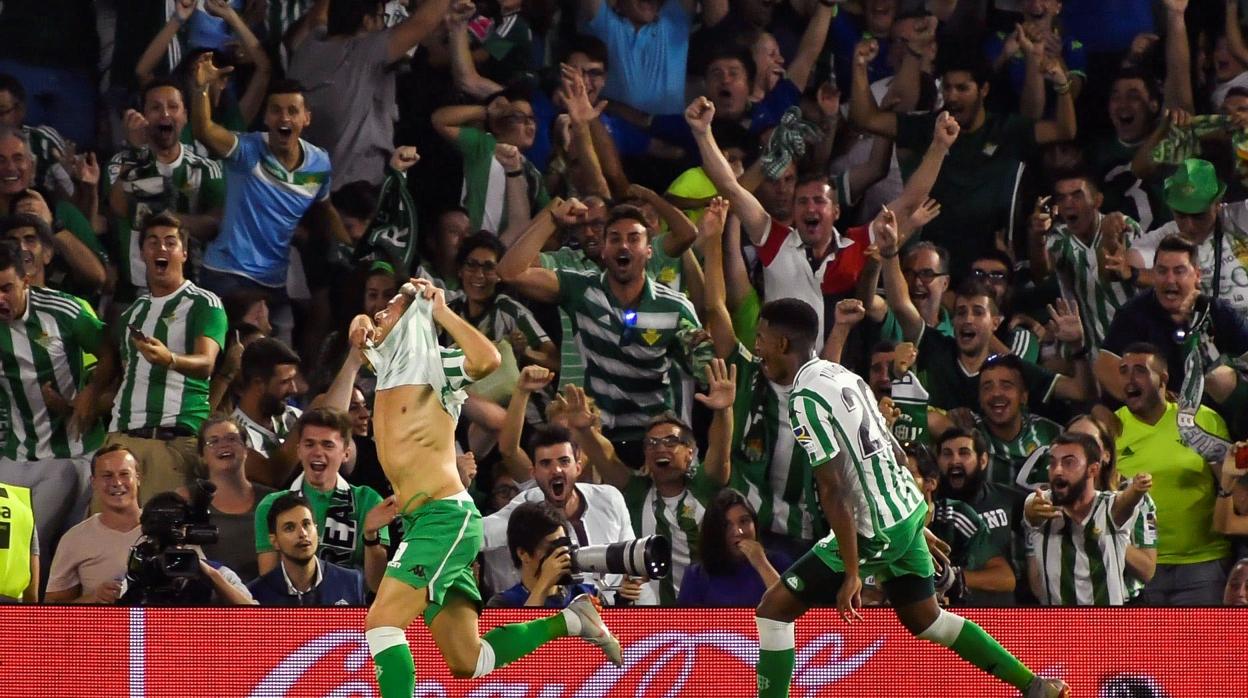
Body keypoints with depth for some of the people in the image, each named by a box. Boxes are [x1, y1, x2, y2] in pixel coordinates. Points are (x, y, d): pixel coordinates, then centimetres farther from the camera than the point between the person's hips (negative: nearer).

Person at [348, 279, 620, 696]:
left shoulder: (432, 364, -7)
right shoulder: (387, 365, 16)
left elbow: (487, 360, -28)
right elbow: (362, 329, 38)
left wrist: (440, 311, -17)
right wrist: (362, 327, 16)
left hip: (446, 517, -9)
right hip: (419, 521, 9)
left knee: (382, 623, -20)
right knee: (466, 664, 9)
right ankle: (569, 621, 20)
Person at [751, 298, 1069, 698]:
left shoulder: (806, 399, -17)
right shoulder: (842, 375, 11)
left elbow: (834, 491, -22)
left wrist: (852, 573, -21)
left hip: (875, 529, -9)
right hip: (909, 509, 9)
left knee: (774, 608, -4)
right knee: (923, 619, 24)